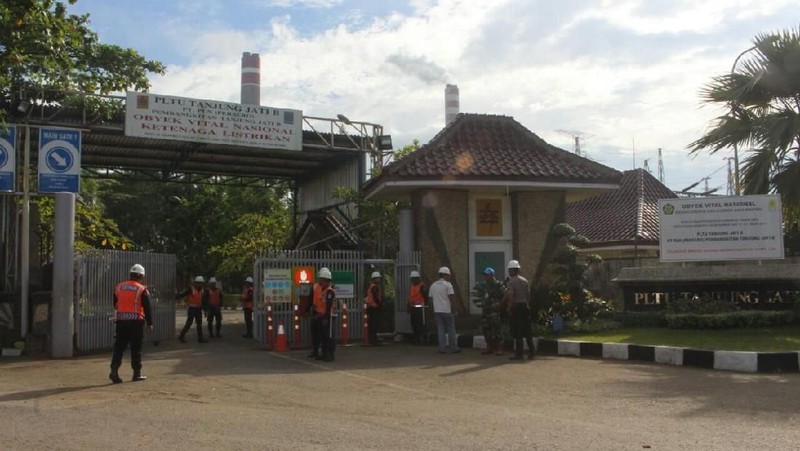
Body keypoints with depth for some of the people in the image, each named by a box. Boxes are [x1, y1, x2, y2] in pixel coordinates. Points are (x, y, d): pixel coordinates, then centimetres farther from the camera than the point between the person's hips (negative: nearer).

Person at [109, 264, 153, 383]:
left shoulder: (118, 287, 7)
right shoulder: (142, 290, -5)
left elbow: (115, 305, 16)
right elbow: (147, 308, -5)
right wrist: (150, 323, 2)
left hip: (121, 321, 3)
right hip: (136, 321, -3)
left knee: (119, 346, 7)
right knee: (136, 347, 5)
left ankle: (114, 371, -2)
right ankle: (137, 373, 10)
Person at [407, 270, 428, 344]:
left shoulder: (422, 286, -9)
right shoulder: (411, 286, 17)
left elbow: (425, 296, -13)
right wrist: (409, 307, 19)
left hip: (420, 307, -8)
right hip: (412, 308, 8)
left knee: (421, 323, -6)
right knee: (413, 323, 11)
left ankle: (421, 338, -3)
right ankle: (416, 338, 20)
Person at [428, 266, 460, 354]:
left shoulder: (433, 285, 10)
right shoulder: (448, 285, -8)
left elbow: (430, 297, 13)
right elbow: (451, 297, -15)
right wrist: (453, 304, -1)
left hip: (437, 310, 5)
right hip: (447, 310, -5)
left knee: (440, 330, 6)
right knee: (451, 329, 5)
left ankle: (442, 348, 3)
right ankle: (453, 347, 9)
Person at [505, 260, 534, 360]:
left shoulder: (511, 282, -11)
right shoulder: (525, 281, 10)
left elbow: (510, 296, -19)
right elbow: (528, 295, 10)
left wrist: (509, 308, -9)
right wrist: (527, 305, 16)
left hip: (516, 307, -6)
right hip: (525, 306, 6)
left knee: (517, 333, -1)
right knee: (527, 331, 12)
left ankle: (518, 354, 3)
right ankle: (532, 351, 10)